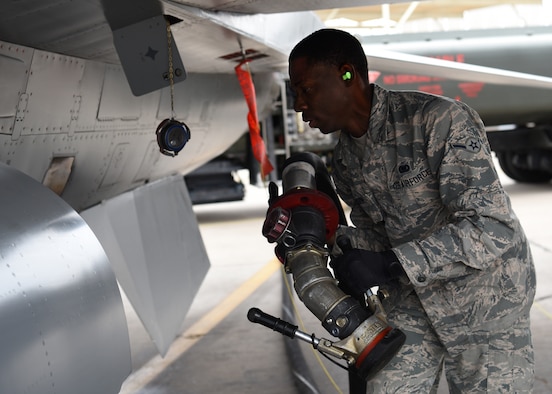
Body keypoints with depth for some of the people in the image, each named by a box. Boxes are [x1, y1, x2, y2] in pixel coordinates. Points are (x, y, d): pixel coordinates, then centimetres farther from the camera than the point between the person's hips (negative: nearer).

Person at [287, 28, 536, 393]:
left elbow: (493, 227, -30)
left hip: (483, 303, -5)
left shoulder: (439, 121, -25)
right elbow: (375, 235, 8)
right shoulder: (345, 160, -1)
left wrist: (389, 265, -34)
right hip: (412, 301, 6)